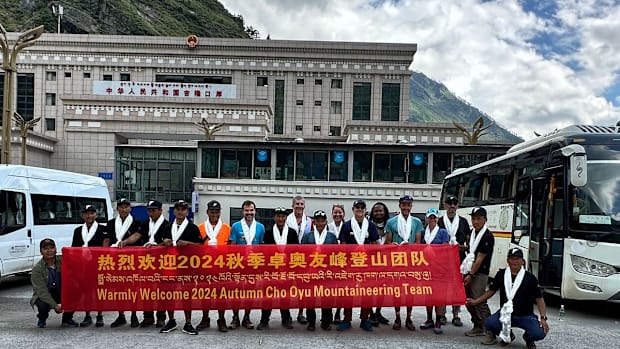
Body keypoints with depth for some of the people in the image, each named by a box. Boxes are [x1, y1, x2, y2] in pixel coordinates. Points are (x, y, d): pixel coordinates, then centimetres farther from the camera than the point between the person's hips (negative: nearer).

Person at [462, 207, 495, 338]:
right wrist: (466, 272, 14)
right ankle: (478, 326, 20)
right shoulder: (472, 232, 13)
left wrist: (471, 275, -12)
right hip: (468, 271, 8)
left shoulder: (487, 236, -12)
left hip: (479, 273, -8)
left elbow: (480, 258, -14)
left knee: (478, 301, -9)